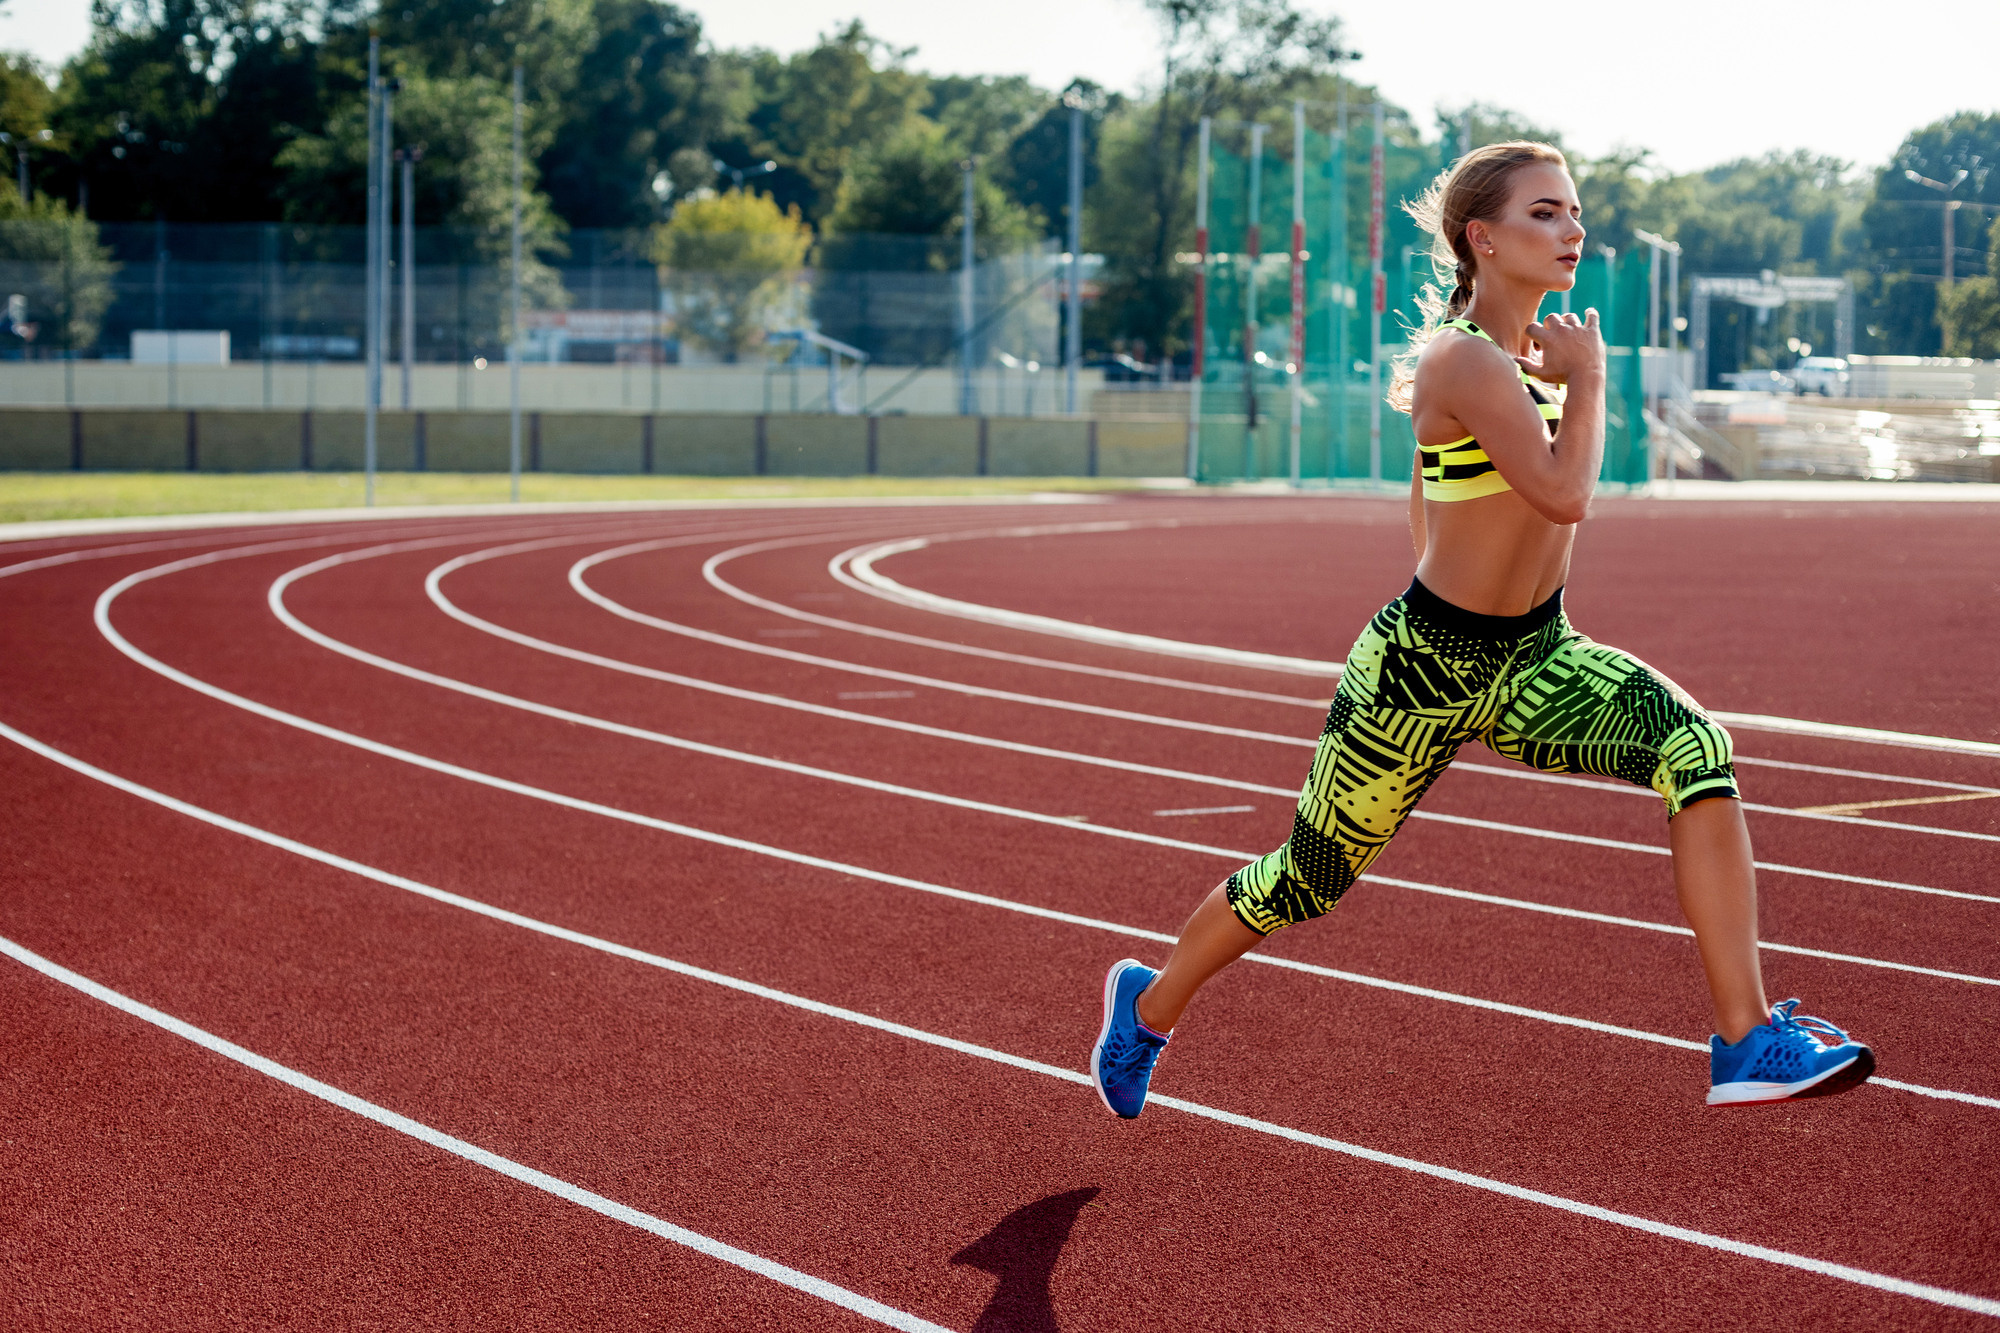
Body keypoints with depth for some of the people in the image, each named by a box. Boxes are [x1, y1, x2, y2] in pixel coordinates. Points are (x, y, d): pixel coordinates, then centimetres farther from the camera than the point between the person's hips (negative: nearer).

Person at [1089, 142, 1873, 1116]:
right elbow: (1564, 494, -33)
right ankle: (1149, 1005, 42)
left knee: (1694, 748, -21)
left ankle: (1747, 1042, -23)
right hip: (1422, 670, -7)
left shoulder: (1522, 347, 6)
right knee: (1308, 882, 12)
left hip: (1532, 663, 7)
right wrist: (1586, 379, -19)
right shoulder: (1465, 360, -22)